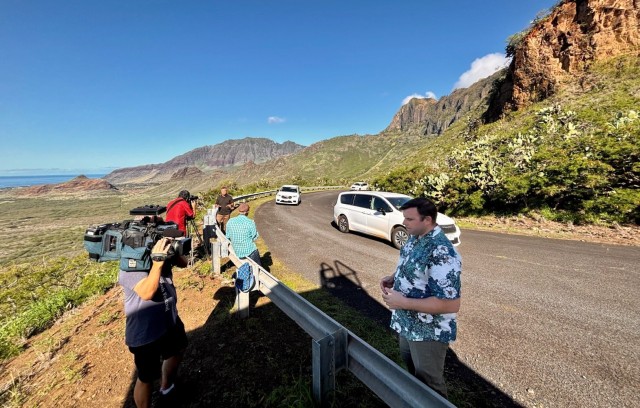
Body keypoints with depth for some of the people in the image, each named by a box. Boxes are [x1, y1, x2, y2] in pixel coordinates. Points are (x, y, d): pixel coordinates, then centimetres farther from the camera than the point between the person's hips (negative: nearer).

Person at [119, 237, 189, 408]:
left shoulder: (159, 252, -8)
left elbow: (183, 263, -3)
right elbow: (147, 292, -40)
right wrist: (158, 261, -44)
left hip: (170, 320, 8)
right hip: (145, 333, -8)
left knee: (177, 351, 31)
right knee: (146, 378, 11)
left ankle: (166, 387, 58)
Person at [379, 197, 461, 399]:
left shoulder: (442, 253, -32)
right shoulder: (414, 238, -3)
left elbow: (451, 305, -32)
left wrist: (403, 302, -31)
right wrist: (393, 278, -5)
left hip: (429, 332, -9)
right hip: (407, 323, 9)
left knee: (429, 383, 16)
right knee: (412, 368, 32)